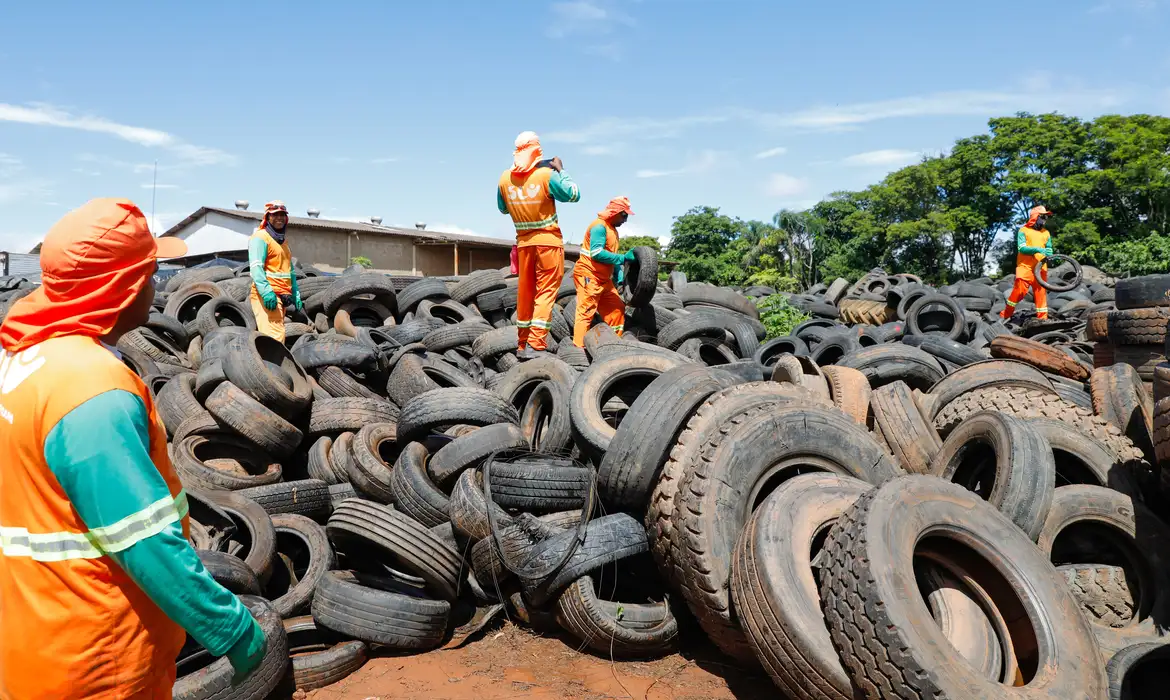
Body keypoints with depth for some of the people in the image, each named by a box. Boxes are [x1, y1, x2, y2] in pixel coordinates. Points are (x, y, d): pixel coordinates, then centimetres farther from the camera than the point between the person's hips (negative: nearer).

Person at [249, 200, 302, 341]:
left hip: (282, 296, 9)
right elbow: (256, 267, -16)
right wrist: (266, 292, -28)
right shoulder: (260, 237, -3)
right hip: (267, 296, -9)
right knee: (276, 336, -19)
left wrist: (296, 296, 21)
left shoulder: (284, 242, 25)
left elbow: (290, 271, 29)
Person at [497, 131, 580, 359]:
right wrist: (561, 170, 6)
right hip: (548, 241, -4)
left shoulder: (505, 179, -2)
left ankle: (523, 344, 19)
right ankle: (536, 344, -10)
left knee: (525, 292, 12)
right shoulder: (547, 175, -13)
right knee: (546, 291, -1)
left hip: (524, 243, 4)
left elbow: (502, 208, 14)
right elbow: (574, 195, -2)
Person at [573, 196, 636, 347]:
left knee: (617, 308, 8)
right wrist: (623, 257, -21)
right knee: (586, 311, -12)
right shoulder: (599, 226, -12)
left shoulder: (613, 230, 19)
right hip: (588, 275, -9)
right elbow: (597, 253, -23)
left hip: (604, 279, 10)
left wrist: (620, 280, 11)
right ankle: (579, 348, -14)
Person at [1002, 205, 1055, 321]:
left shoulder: (1046, 233, 17)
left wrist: (1049, 256, -4)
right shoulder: (1024, 231, 2)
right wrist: (1037, 249, -23)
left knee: (1041, 293, 0)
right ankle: (1005, 315, 3)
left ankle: (1042, 318, 4)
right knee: (1019, 291, -10)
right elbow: (1021, 248, -9)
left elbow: (1049, 249, 20)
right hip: (1025, 267, -4)